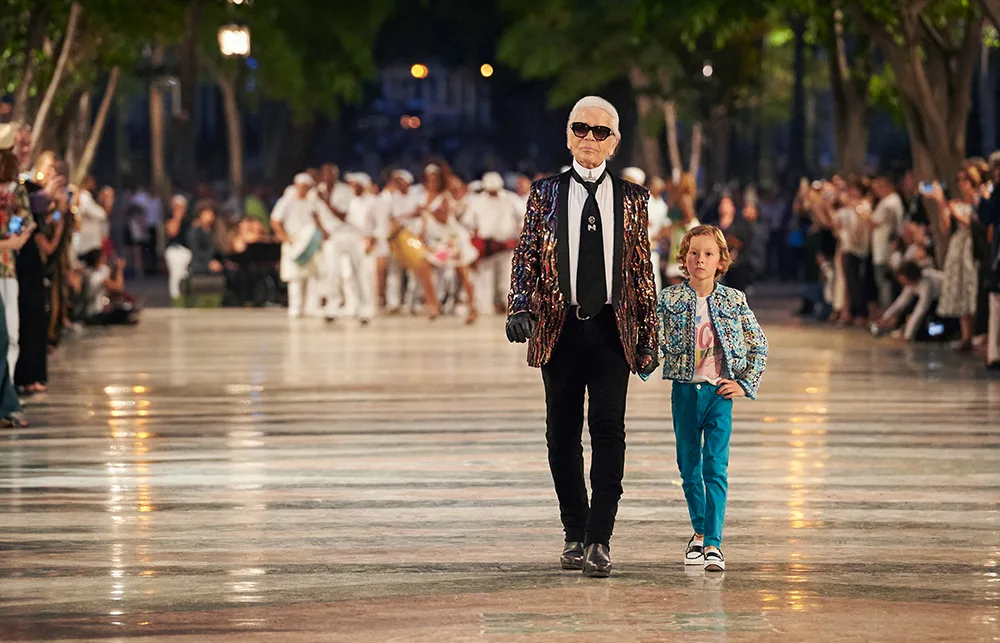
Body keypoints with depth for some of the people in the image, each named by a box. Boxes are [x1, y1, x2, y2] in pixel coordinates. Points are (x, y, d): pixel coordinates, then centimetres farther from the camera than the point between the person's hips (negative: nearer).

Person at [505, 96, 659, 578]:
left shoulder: (631, 198, 10)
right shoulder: (545, 194, 9)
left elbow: (643, 269, 11)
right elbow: (526, 258, 6)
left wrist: (649, 335, 7)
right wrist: (520, 307, -12)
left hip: (612, 331, -1)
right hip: (559, 329, 1)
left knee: (608, 430, -9)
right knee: (562, 434, 5)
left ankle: (599, 540, -8)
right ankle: (575, 534, 17)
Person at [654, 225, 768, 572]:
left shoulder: (734, 300, 1)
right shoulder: (670, 299, 1)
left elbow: (759, 345, 9)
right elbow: (656, 340, -3)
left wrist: (746, 384, 3)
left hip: (719, 392, -1)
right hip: (684, 390, 1)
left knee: (716, 468, -9)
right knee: (689, 468, 10)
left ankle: (713, 542, -12)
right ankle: (699, 533, 27)